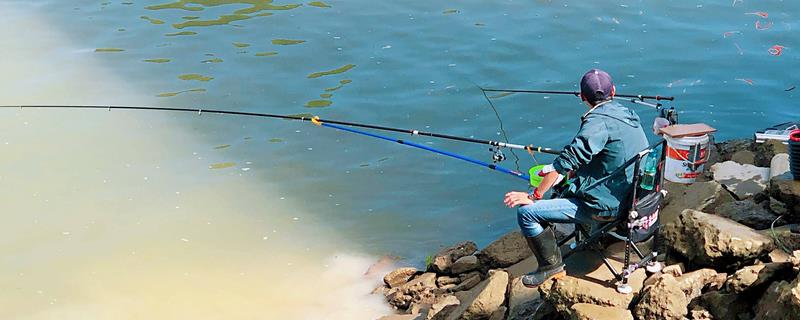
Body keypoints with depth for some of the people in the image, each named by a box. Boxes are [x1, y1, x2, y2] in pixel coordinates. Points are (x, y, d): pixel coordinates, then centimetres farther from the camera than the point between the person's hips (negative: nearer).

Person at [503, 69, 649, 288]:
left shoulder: (599, 122, -20)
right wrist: (575, 172, 15)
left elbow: (568, 160, -23)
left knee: (526, 212, -13)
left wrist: (534, 196, -18)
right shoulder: (626, 114, 7)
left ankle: (552, 266, -1)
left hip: (605, 207, -10)